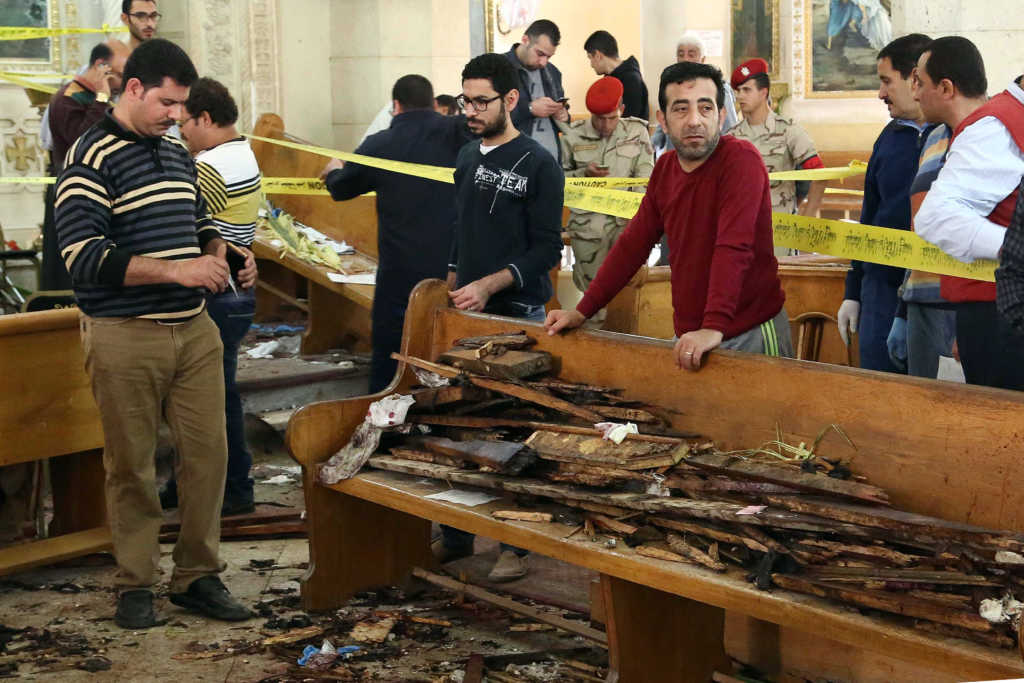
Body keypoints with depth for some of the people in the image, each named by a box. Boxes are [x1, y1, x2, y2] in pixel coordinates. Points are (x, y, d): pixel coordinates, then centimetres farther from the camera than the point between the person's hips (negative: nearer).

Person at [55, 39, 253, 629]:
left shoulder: (178, 154, 14)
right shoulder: (91, 157, -9)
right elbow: (83, 255, -18)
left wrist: (214, 254, 5)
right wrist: (175, 271, -21)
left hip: (195, 328, 7)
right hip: (127, 337, -6)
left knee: (209, 453, 5)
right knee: (132, 466, 4)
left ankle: (199, 575, 18)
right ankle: (136, 584, 17)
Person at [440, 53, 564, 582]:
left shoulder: (538, 166, -7)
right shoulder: (467, 158, 14)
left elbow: (546, 250, -11)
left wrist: (489, 285, -19)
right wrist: (453, 283, 13)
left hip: (515, 314, -6)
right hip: (465, 312, 6)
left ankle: (517, 544, 7)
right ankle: (455, 536, 20)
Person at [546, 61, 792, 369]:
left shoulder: (741, 159, -16)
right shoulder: (665, 169, 6)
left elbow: (734, 247, -27)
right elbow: (633, 243, 13)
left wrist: (714, 327, -36)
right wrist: (581, 312, 10)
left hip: (750, 336, -6)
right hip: (689, 336, 6)